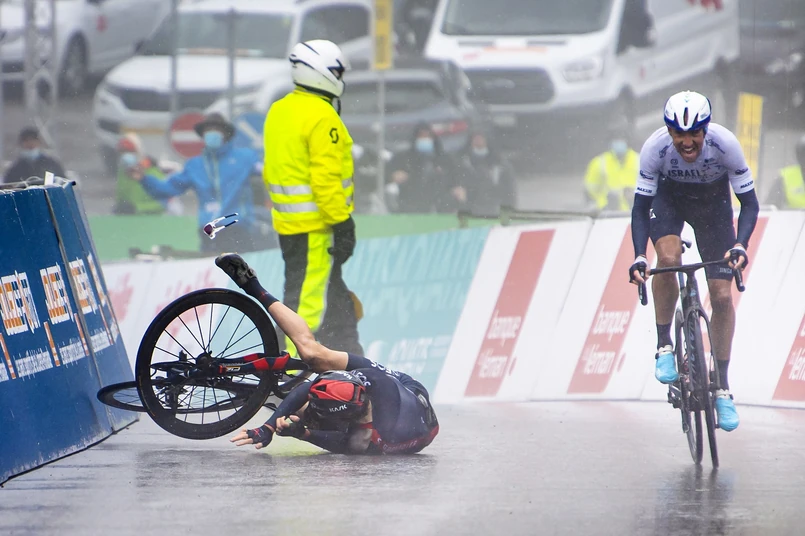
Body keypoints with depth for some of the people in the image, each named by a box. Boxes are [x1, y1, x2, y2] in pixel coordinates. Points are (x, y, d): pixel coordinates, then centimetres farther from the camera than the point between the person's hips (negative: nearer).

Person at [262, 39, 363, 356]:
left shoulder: (278, 111, 12)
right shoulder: (322, 118, -18)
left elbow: (272, 170, 18)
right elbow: (326, 177, -22)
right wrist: (341, 223, -18)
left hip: (287, 221, 10)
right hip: (315, 226, -10)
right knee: (310, 297, -6)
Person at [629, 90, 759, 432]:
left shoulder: (725, 144, -33)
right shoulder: (655, 147, -31)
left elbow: (749, 202, -24)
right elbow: (641, 206, -23)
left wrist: (740, 245, -41)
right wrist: (639, 256, -36)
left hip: (712, 202, 0)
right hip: (669, 197, 0)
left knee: (722, 296, -7)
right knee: (668, 256, -32)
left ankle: (722, 388, 5)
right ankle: (664, 346, -13)